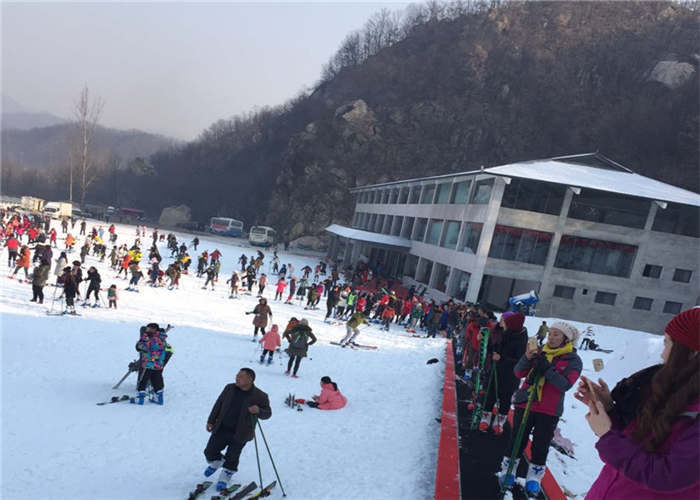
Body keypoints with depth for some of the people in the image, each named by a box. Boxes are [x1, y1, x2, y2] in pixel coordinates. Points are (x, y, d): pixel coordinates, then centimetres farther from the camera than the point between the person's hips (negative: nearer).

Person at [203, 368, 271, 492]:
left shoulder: (260, 396, -11)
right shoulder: (229, 389, 1)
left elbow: (267, 413, -6)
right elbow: (218, 405, 11)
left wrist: (258, 411, -27)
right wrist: (211, 421, 9)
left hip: (240, 435, -4)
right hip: (221, 429, 4)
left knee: (231, 459, 4)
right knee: (210, 453, 4)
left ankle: (225, 476, 33)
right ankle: (217, 461, 39)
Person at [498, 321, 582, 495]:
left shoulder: (573, 360, -4)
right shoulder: (539, 352, 3)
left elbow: (566, 384, -17)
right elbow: (518, 373, 0)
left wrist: (547, 369, -26)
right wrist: (527, 359, -18)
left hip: (549, 410, -2)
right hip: (525, 403, 2)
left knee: (541, 443, 10)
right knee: (517, 439, 10)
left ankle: (535, 475, 28)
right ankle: (508, 468, 28)